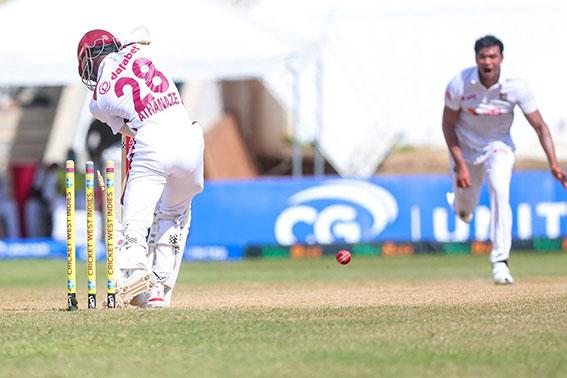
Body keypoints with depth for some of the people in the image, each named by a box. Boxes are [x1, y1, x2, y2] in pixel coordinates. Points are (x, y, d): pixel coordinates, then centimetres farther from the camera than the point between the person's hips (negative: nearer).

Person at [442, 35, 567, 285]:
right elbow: (448, 125, -11)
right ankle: (460, 203, 54)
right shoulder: (459, 85, -23)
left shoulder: (515, 87, -23)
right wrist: (460, 165, -18)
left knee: (500, 191, -28)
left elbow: (540, 126, -18)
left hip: (498, 147, -1)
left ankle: (500, 262, -26)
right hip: (464, 149, 1)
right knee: (464, 210, 11)